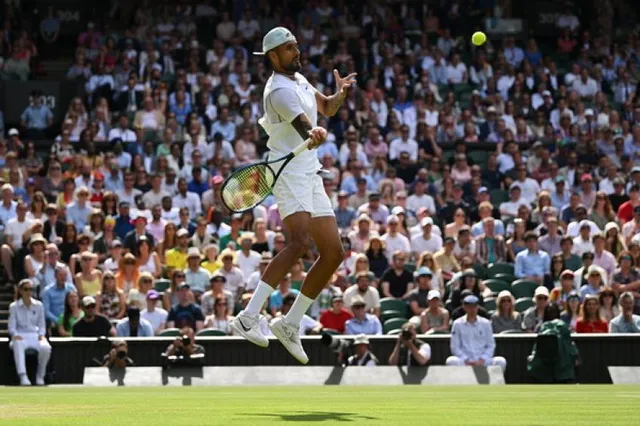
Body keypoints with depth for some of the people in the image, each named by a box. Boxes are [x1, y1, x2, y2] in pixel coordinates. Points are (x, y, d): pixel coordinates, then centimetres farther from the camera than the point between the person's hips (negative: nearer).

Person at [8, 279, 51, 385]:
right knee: (18, 345, -41)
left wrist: (42, 335, -5)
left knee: (46, 347, -33)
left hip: (35, 336, 2)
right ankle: (23, 376, -50)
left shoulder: (39, 305, 13)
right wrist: (15, 335, -20)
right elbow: (12, 326, 1)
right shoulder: (14, 307, 7)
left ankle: (40, 376, -12)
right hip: (20, 337, -2)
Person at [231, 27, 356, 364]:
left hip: (311, 176, 10)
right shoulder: (281, 90, -16)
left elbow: (326, 108, 25)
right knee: (299, 241, -29)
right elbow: (302, 125, -30)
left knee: (333, 253, 6)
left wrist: (341, 93, 3)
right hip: (289, 174, -10)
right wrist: (313, 133, -53)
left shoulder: (299, 79, 14)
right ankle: (248, 317, -30)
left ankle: (290, 324, 13)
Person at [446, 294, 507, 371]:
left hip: (483, 361, 1)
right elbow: (455, 347, 3)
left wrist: (482, 360, -8)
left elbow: (491, 345, 9)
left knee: (501, 361, -27)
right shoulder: (457, 324, 6)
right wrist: (467, 361, -11)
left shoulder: (485, 323, 10)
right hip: (464, 361, -1)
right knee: (451, 361, -34)